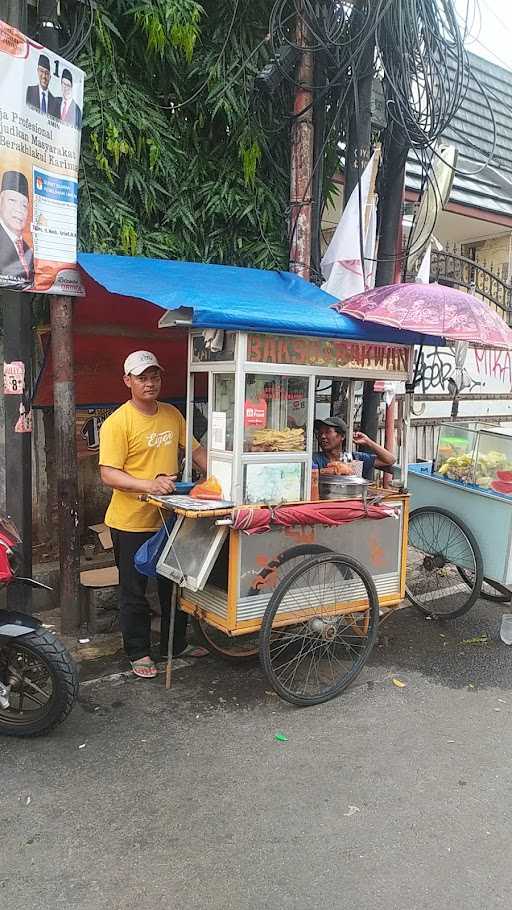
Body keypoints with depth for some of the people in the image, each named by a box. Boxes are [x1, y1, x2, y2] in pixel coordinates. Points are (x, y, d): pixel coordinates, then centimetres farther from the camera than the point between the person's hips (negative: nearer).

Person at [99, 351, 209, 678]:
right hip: (131, 522, -6)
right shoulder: (118, 422, -15)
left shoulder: (172, 415, 5)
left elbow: (195, 450, 13)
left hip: (169, 517, 6)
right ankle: (139, 653, 27)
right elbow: (109, 474, -20)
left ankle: (178, 643, 37)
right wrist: (149, 484, -33)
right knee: (134, 591, 9)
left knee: (174, 585, 19)